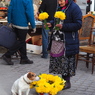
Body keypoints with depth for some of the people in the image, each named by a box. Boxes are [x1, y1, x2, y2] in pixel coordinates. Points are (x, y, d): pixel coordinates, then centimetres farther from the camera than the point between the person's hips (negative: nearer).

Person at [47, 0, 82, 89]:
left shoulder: (74, 8, -12)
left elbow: (78, 25, -16)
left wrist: (63, 26, -23)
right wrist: (51, 24, 4)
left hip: (67, 42, -8)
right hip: (56, 40, 8)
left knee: (66, 62, 0)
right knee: (56, 60, 11)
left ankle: (67, 82, 14)